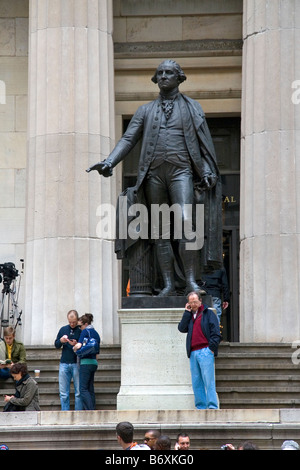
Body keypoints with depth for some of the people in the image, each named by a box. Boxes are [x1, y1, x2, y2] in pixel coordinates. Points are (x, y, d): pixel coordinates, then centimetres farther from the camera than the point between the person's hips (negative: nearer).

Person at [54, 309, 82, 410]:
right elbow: (56, 345, 17)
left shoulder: (81, 330, 0)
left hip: (77, 364, -4)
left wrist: (77, 345, -18)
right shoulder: (63, 329, 12)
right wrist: (61, 341, -4)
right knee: (63, 393, 4)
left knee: (79, 392, -3)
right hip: (64, 363, 4)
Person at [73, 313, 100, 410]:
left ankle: (90, 410, -18)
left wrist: (74, 348, 1)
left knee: (83, 389, -9)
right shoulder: (96, 333, 19)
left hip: (86, 362, -8)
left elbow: (79, 345, -19)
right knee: (90, 389, 9)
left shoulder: (85, 331, -6)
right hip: (94, 362, 8)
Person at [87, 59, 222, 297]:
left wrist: (208, 172, -5)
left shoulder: (192, 108, 15)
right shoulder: (145, 111, 19)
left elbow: (204, 143, 10)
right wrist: (109, 162, -6)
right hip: (154, 173, 3)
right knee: (160, 231, 0)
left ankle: (191, 280, -19)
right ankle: (168, 284, 1)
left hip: (181, 170, -3)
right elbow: (128, 140, 10)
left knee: (184, 221, -21)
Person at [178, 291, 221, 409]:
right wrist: (187, 312, 5)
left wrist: (212, 348, -10)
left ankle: (212, 406, -11)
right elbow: (182, 328, 6)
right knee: (196, 382, 4)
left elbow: (215, 332, 0)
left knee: (208, 381, -10)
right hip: (193, 353, 6)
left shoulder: (208, 314, 6)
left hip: (205, 352, -6)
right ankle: (201, 407, 7)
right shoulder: (189, 316, 22)